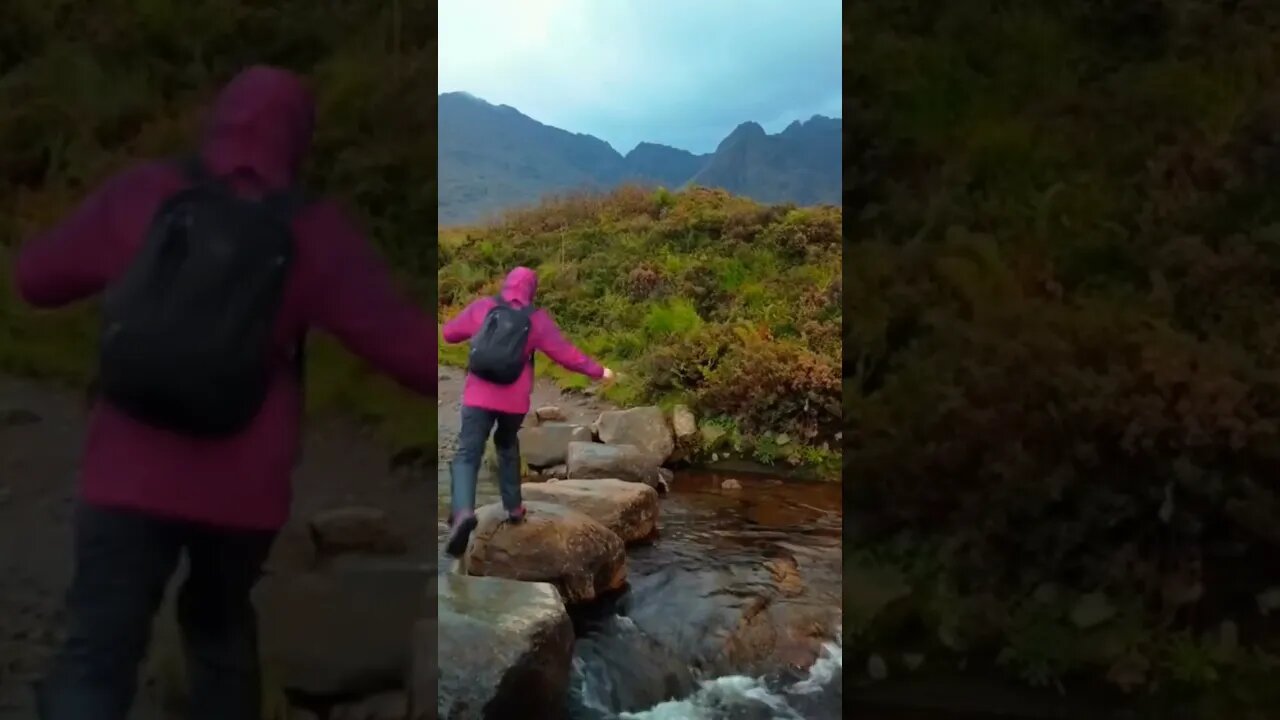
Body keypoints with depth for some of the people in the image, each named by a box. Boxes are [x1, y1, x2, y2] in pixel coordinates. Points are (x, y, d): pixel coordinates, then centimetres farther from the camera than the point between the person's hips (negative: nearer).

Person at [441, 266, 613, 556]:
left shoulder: (482, 307, 3)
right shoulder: (538, 319, 2)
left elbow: (449, 332, 14)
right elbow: (567, 354, 4)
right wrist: (598, 371, 17)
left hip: (479, 396, -1)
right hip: (514, 400, 1)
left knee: (467, 454, -6)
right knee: (507, 446, 26)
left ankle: (463, 511, -29)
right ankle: (514, 507, 27)